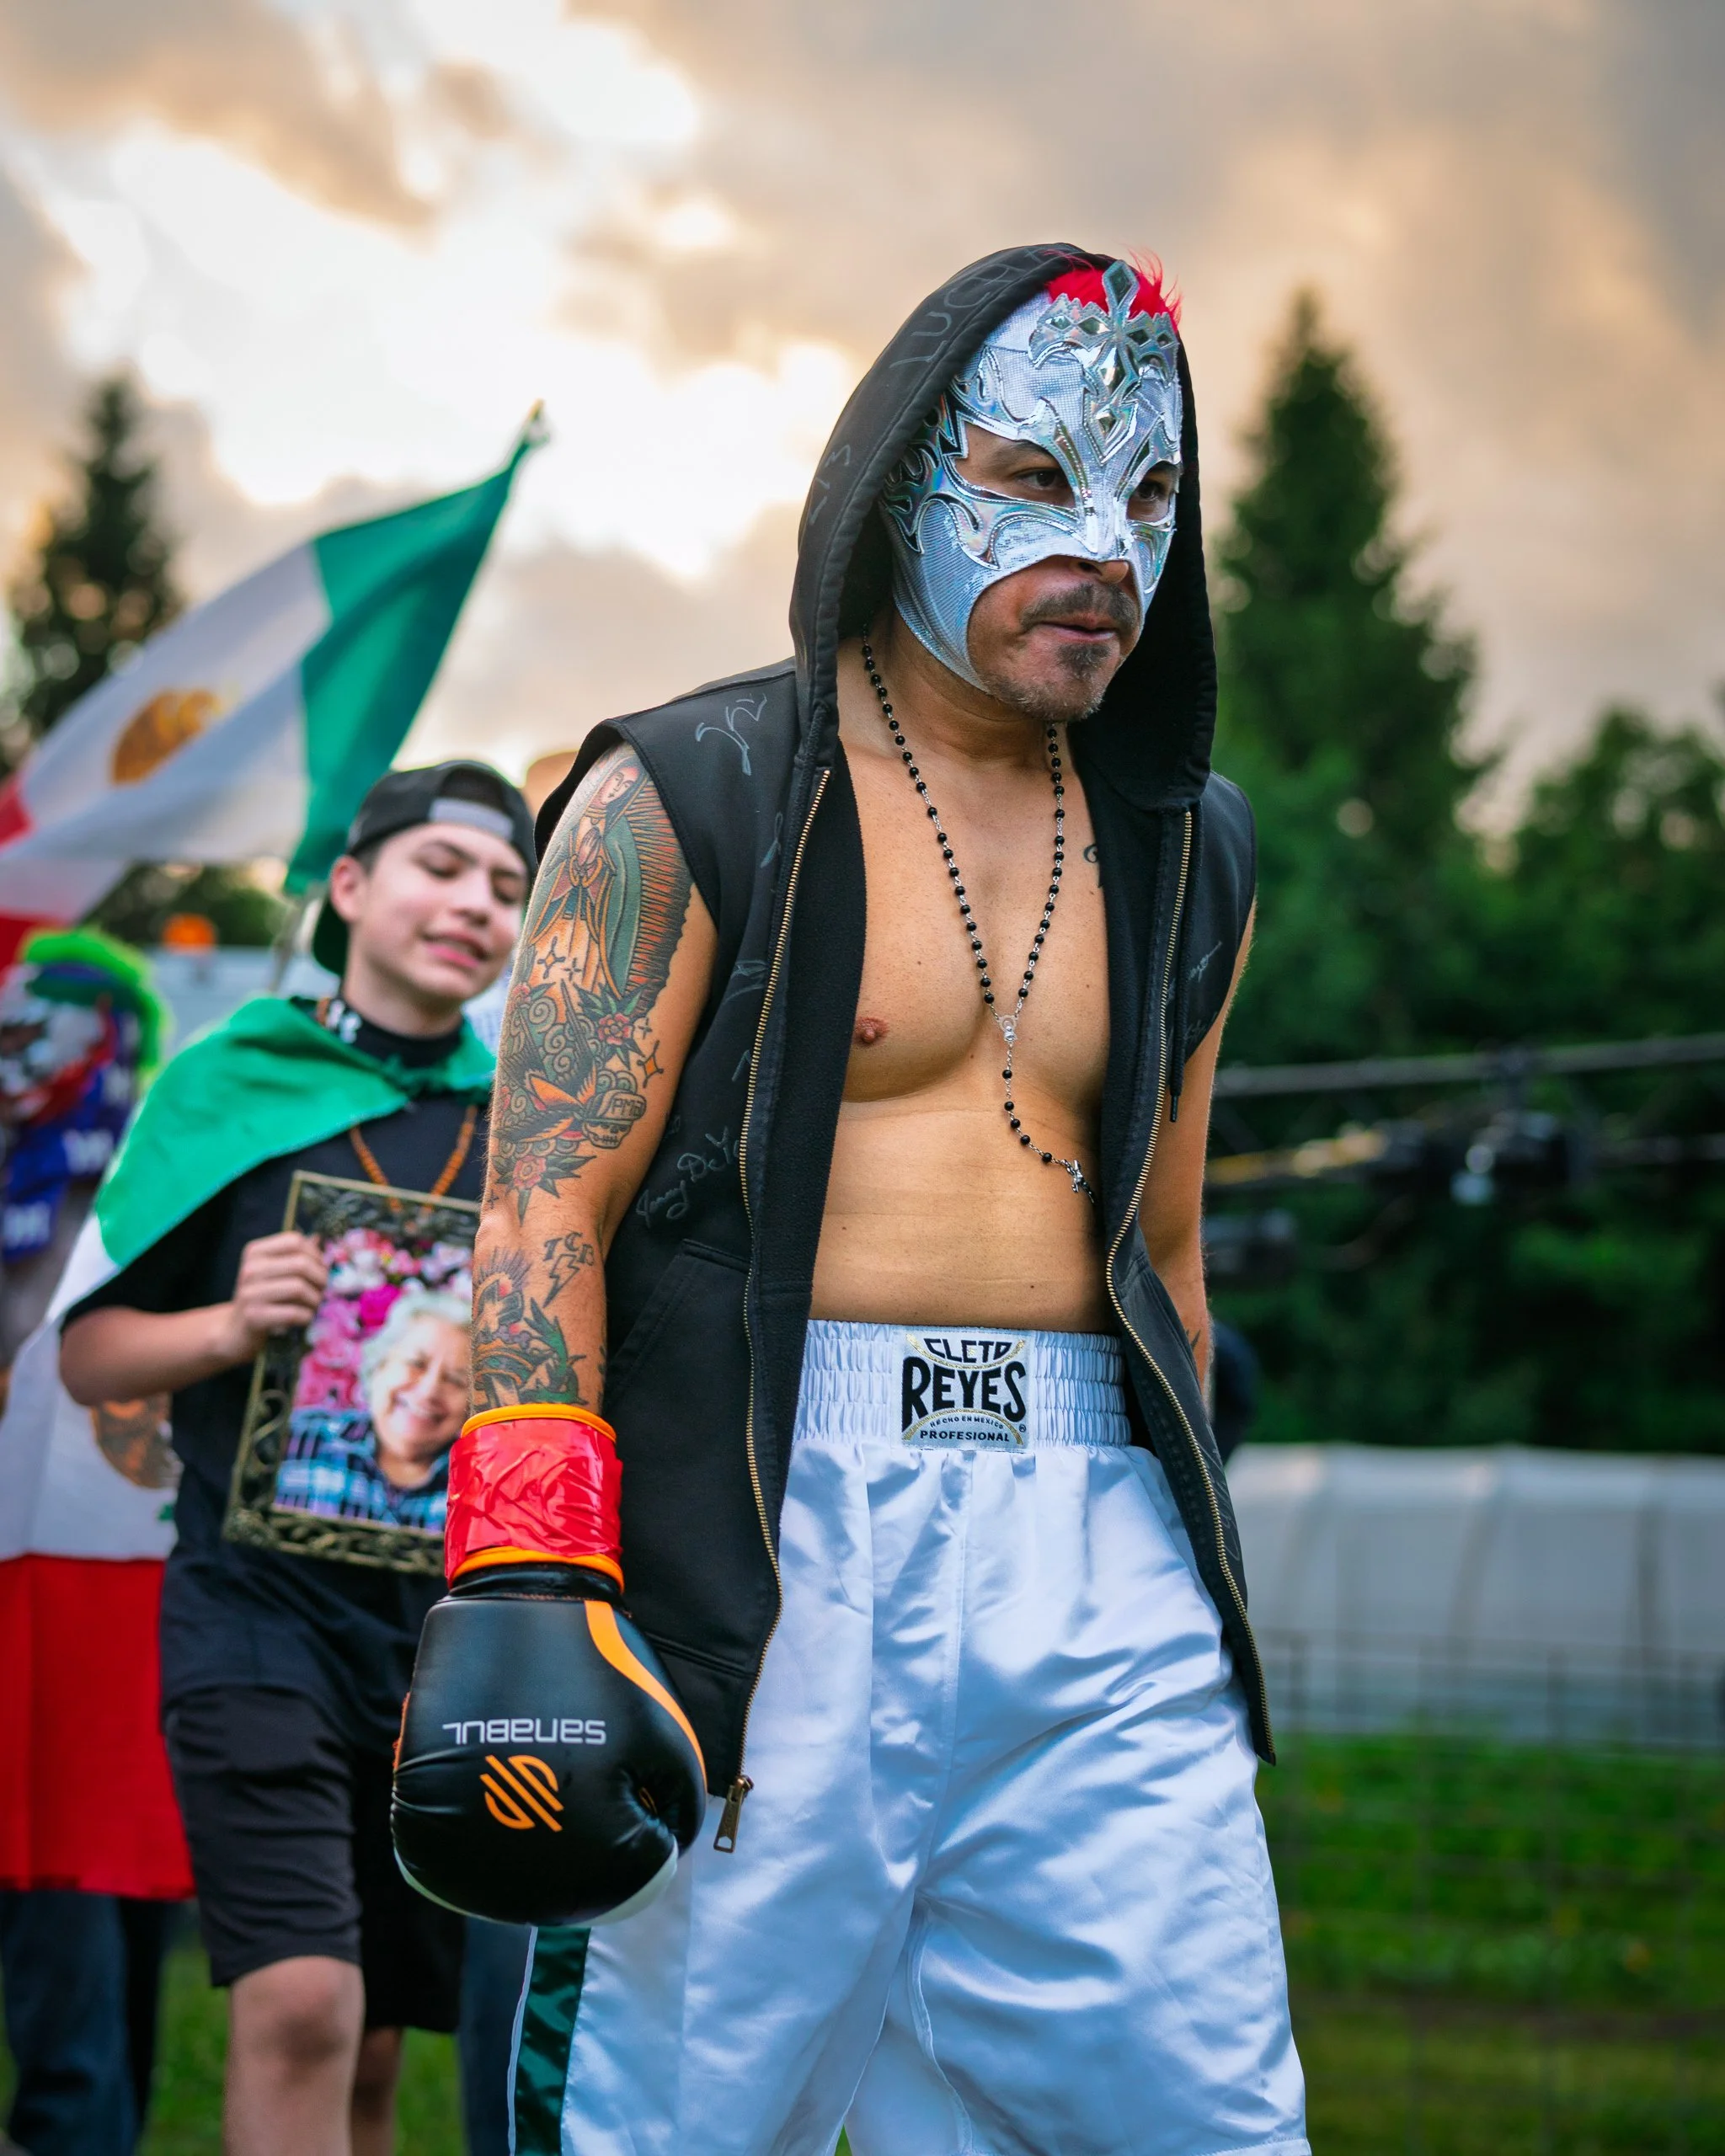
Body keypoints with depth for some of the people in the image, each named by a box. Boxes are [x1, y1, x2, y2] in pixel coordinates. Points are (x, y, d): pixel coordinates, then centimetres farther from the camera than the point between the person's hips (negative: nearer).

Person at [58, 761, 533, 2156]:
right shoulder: (231, 1084, 2)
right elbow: (90, 1353, 2)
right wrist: (233, 1326, -16)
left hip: (453, 1619, 4)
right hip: (263, 1606, -3)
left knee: (375, 2044, 9)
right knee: (299, 2005, -18)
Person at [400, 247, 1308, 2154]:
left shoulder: (1184, 854, 18)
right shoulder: (687, 804, 1)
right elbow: (546, 1217, -6)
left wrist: (1183, 1570, 20)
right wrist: (521, 1583, -17)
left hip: (1095, 1542, 5)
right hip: (773, 1535, -5)